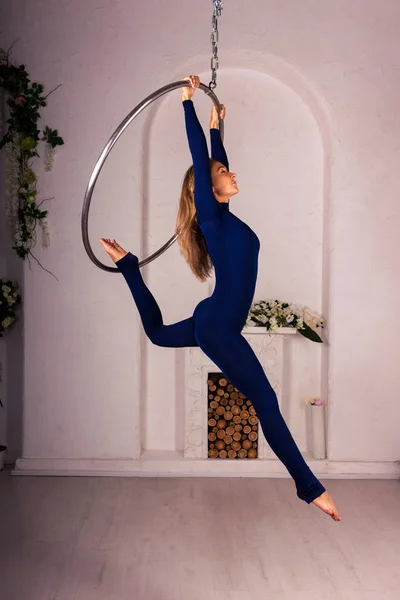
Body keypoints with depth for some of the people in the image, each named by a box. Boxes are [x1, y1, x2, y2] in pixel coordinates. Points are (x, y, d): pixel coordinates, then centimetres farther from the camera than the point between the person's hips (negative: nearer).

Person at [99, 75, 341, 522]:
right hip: (218, 327, -10)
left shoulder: (221, 215, 12)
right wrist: (188, 102, -5)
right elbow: (199, 159, -11)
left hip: (213, 323, 10)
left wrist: (216, 127, 33)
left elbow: (215, 161, 25)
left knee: (157, 333, 37)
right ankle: (309, 487, 0)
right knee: (266, 402, -7)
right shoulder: (212, 215, -11)